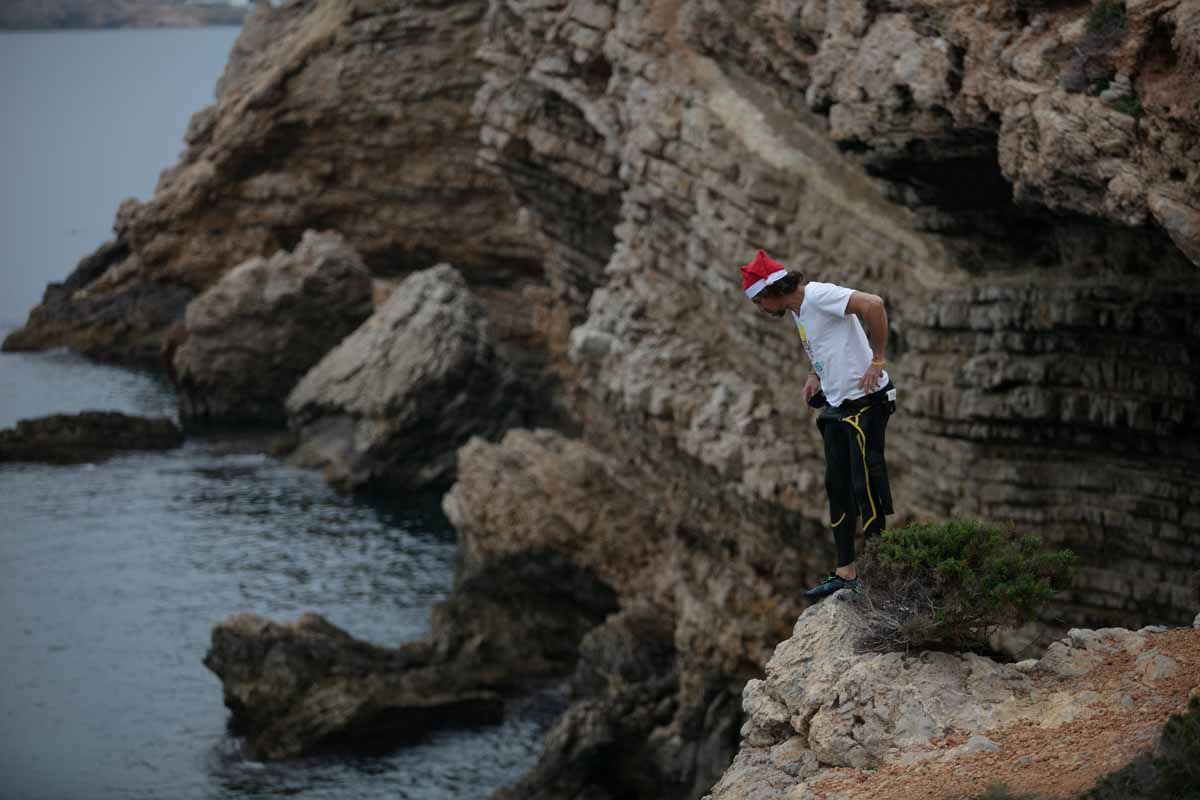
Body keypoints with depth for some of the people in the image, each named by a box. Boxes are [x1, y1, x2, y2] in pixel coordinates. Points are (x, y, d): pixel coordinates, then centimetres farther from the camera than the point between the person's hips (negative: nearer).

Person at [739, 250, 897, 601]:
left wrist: (877, 360, -24)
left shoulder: (817, 296, -18)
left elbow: (872, 304, -29)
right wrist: (815, 375, 12)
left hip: (865, 403, -10)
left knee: (866, 486, -7)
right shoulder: (797, 311, 12)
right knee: (838, 488, 10)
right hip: (837, 407, 10)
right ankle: (846, 572, 15)